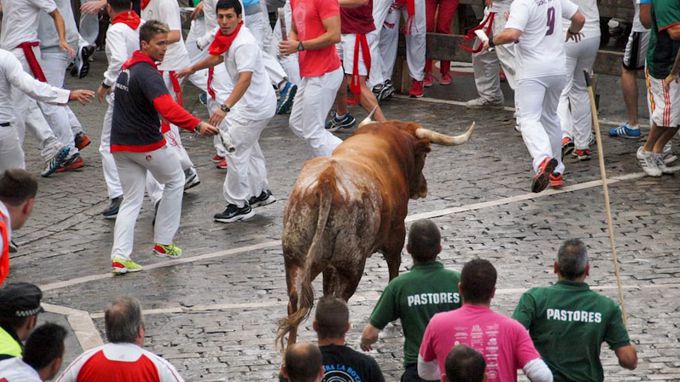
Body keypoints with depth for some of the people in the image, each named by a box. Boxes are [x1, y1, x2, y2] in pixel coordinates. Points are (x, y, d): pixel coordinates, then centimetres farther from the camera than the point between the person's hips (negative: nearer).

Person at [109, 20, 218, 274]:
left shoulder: (127, 68, 11)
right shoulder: (147, 74, -19)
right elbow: (167, 108, -35)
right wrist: (197, 126, -42)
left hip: (120, 145, 7)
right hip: (147, 144, -7)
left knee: (131, 200, 10)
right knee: (175, 181, 17)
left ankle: (119, 256, -6)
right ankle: (163, 242, 19)